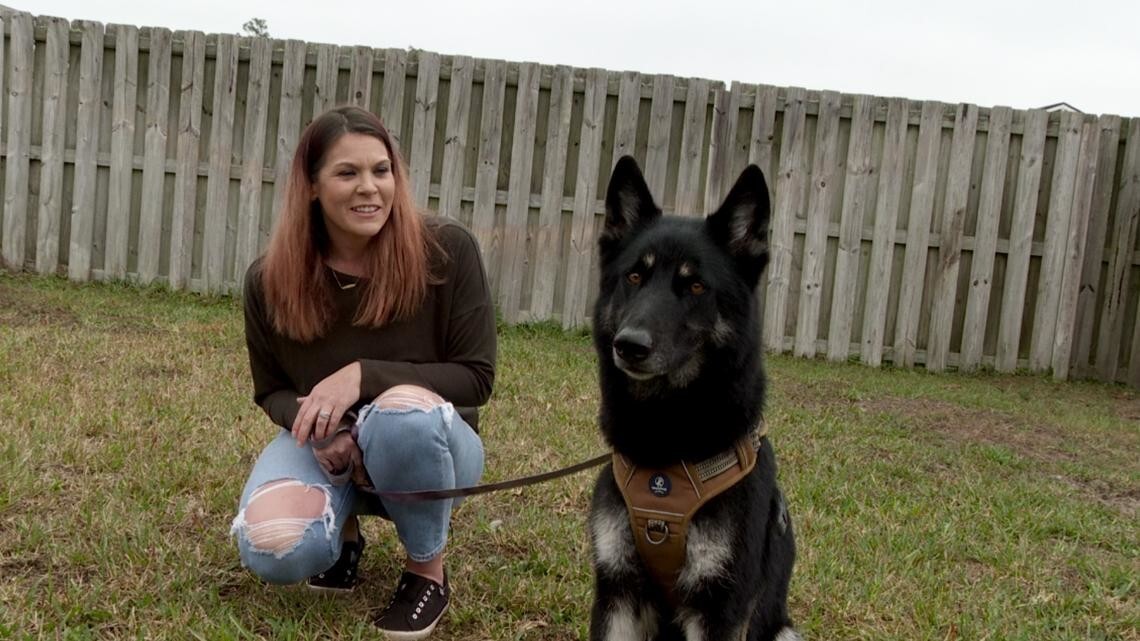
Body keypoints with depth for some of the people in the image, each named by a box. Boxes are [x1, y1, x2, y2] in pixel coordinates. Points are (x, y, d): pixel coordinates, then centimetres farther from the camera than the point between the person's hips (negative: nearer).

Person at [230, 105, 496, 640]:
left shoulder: (447, 251, -18)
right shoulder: (269, 280, -10)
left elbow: (476, 377, -15)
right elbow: (271, 390, 4)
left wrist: (364, 375, -28)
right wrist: (313, 424, -21)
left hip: (425, 443, -1)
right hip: (322, 446, 2)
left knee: (403, 410, -39)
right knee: (273, 551, -29)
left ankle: (428, 571, -11)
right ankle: (345, 529, 10)